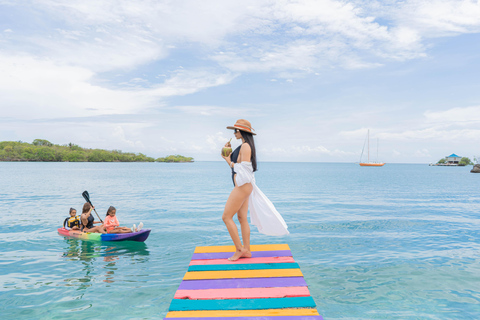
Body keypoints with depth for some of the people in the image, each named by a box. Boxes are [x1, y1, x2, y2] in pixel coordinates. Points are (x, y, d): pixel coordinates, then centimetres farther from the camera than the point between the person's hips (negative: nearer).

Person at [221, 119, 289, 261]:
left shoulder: (245, 146, -15)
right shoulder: (244, 146, 16)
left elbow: (244, 169, -21)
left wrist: (231, 162, -10)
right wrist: (228, 158, 11)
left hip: (242, 186, -10)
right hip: (243, 186, 10)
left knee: (226, 217, -5)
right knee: (242, 218, 12)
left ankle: (239, 249, 2)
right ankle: (246, 250, 18)